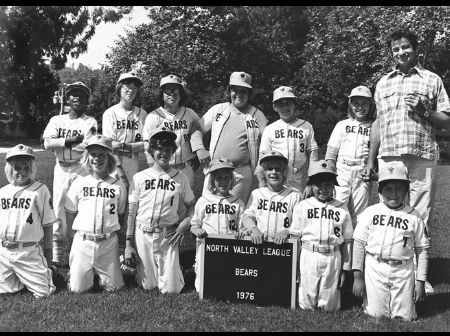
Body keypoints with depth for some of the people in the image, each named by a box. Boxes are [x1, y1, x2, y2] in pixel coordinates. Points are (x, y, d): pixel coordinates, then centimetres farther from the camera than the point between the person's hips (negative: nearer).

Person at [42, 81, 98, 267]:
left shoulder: (90, 122, 3)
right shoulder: (57, 120, 11)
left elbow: (86, 145, -14)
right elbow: (47, 143, -5)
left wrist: (60, 143, -5)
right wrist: (71, 140, -13)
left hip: (82, 168, -3)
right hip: (61, 169, 3)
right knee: (59, 207, 3)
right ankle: (57, 256, 11)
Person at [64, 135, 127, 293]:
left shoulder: (118, 186, 1)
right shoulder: (78, 183, 1)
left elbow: (120, 215, 9)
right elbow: (70, 214, 8)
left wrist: (111, 235, 4)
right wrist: (76, 236, 3)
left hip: (109, 243, 0)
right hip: (82, 241, 0)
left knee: (113, 287, 2)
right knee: (77, 288, -1)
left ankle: (102, 273, 33)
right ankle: (85, 272, 31)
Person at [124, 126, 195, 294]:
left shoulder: (181, 178, 4)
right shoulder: (139, 177, 3)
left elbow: (191, 206, 12)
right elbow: (131, 213, 4)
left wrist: (184, 224, -8)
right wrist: (128, 243, 1)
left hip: (168, 236, 0)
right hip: (143, 235, 0)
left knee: (171, 289, -3)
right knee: (148, 286, 5)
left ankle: (174, 268, 30)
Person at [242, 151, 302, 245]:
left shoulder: (294, 195, 9)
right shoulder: (256, 193, 17)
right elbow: (247, 216, 11)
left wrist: (286, 232, -15)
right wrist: (254, 229, -9)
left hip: (282, 243, -2)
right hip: (258, 241, 2)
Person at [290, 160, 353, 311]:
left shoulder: (342, 209, 5)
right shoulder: (302, 206, 5)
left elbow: (347, 240, 8)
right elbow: (295, 237, 7)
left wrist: (345, 268, 7)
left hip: (333, 258, 0)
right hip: (308, 256, 0)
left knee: (329, 307, 5)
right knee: (306, 305, 4)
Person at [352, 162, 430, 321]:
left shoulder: (414, 217, 2)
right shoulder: (370, 212, 0)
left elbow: (422, 250, 5)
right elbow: (359, 244, 0)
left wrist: (420, 281, 2)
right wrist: (358, 276, -4)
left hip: (403, 272, 1)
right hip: (374, 269, -1)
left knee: (405, 317, 3)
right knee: (376, 314, 0)